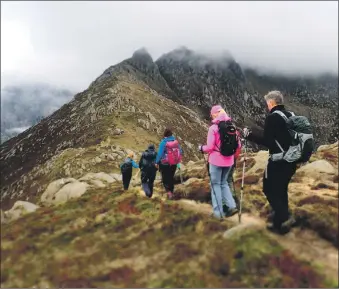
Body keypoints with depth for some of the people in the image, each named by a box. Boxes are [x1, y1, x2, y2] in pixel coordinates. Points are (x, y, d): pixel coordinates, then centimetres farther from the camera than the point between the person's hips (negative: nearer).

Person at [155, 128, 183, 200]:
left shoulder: (163, 142, -16)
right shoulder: (175, 141, -4)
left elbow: (160, 153, -16)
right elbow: (181, 152, 1)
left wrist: (157, 162, -4)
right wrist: (176, 158, 18)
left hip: (164, 164, -4)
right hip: (174, 164, 4)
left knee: (165, 178, 6)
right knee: (171, 178, 18)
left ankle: (168, 191, -15)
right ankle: (171, 192, 25)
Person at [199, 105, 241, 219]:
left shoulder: (213, 128, -13)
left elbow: (210, 147, -14)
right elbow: (238, 145, 5)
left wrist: (202, 148, 6)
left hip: (216, 160, -5)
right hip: (229, 161, 5)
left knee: (216, 184, 8)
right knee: (224, 183, 20)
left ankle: (218, 212, 9)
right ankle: (232, 206, 7)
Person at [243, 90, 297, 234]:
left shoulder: (272, 117, -16)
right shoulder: (291, 115, 8)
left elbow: (267, 141, -19)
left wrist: (249, 135, -9)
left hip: (278, 161, -8)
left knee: (269, 189, 4)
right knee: (281, 188, 19)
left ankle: (284, 218, -2)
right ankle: (282, 217, 27)